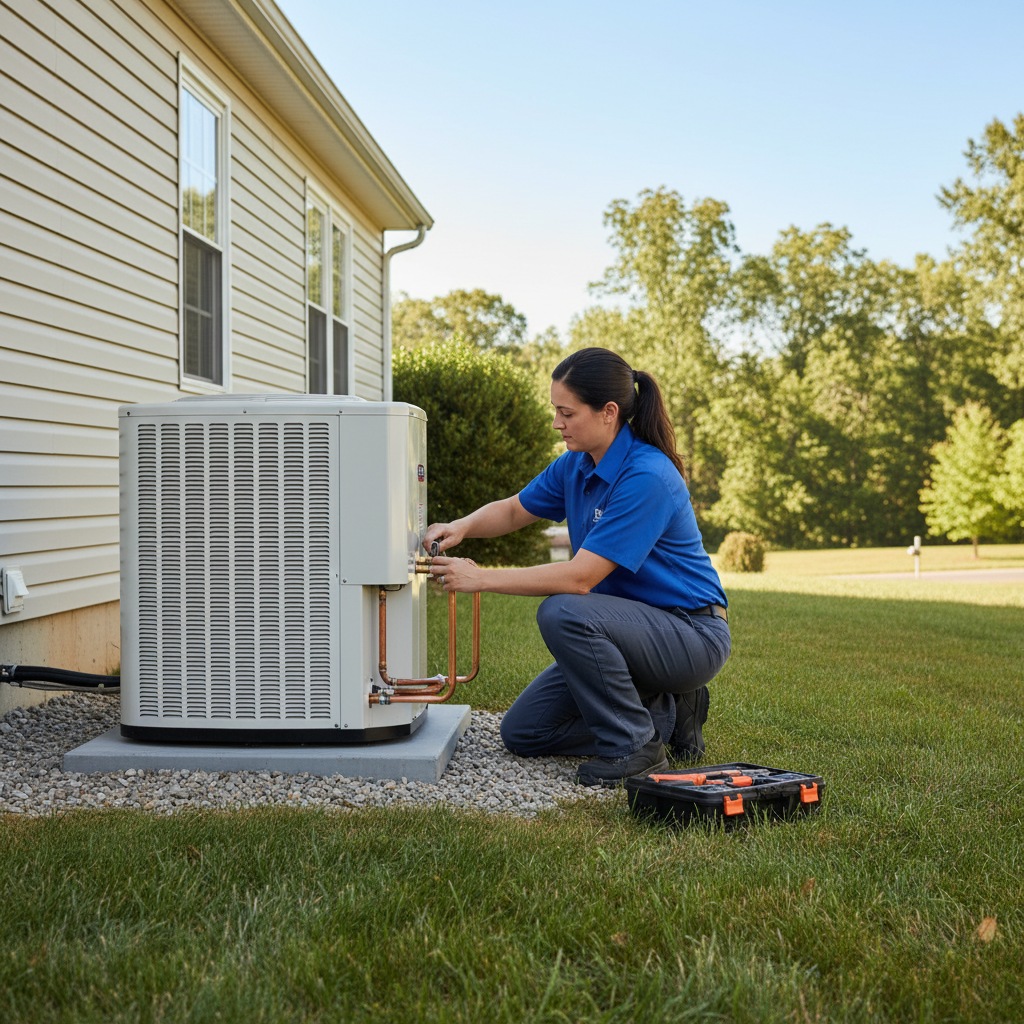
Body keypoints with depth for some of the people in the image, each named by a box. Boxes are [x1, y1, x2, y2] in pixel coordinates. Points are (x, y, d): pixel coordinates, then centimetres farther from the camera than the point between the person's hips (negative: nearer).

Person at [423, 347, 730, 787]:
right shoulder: (577, 465, 1)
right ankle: (667, 714, 14)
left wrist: (481, 578, -25)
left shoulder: (648, 477, -26)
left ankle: (634, 745, -15)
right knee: (522, 732, 5)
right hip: (636, 628, 9)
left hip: (691, 634, -9)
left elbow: (580, 578, -29)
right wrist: (460, 527, -6)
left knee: (562, 613, -33)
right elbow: (514, 509, 15)